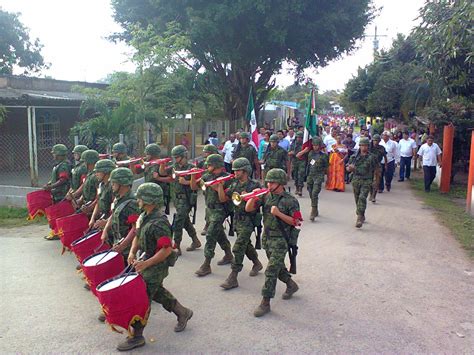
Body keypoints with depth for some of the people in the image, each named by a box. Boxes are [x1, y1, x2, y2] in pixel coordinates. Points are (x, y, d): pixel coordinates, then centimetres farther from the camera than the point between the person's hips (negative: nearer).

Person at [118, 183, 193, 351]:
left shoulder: (159, 223, -28)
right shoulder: (144, 216, 1)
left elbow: (167, 250, -28)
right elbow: (138, 236, 12)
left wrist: (146, 263, -29)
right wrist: (132, 252, -4)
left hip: (157, 266, -9)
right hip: (147, 261, 9)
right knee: (157, 292, 23)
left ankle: (136, 337, 15)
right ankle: (182, 313, 41)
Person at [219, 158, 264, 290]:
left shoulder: (254, 185, -13)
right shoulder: (234, 184, 7)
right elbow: (223, 199, 6)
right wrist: (220, 186, -6)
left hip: (248, 221, -7)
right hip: (237, 219, 7)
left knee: (238, 248, -11)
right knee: (246, 244, 22)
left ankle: (233, 278, -7)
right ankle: (257, 264, 45)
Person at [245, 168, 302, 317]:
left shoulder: (290, 200, -12)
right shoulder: (266, 196, 2)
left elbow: (297, 222, -14)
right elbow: (248, 209, -1)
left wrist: (278, 213, -23)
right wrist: (253, 197, -19)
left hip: (280, 240, -6)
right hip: (267, 237, 6)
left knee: (271, 270, -8)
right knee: (277, 266, 20)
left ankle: (265, 303, 0)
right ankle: (291, 285, 45)